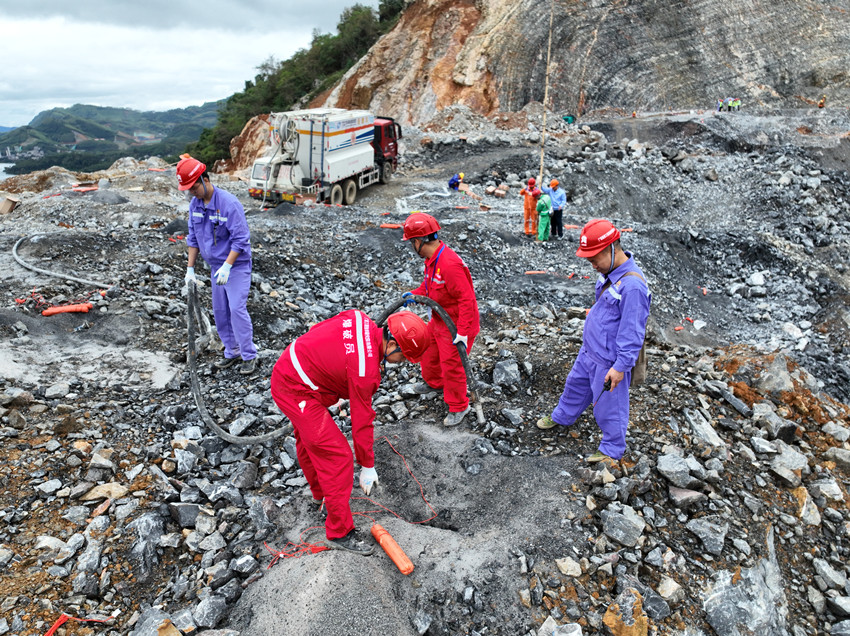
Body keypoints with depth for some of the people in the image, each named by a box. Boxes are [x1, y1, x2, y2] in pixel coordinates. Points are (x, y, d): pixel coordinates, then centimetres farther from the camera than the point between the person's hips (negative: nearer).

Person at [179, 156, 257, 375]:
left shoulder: (229, 203, -20)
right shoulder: (195, 204, 3)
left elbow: (240, 239, -22)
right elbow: (193, 238, 11)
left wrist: (227, 266, -27)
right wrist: (190, 268, 8)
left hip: (237, 265, -7)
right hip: (216, 266, 8)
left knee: (237, 309, -11)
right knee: (220, 311, 11)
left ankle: (249, 356, -1)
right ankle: (232, 352, 24)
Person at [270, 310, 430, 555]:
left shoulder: (360, 319, -6)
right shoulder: (365, 370, -26)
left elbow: (316, 330, 8)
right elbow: (362, 421, -18)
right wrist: (367, 466, -5)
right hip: (299, 394, -10)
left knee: (308, 439, 28)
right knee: (337, 457, -6)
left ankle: (320, 493, 52)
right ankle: (339, 533, 7)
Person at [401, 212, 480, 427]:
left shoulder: (449, 264, -32)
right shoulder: (432, 258, 0)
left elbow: (466, 299, -32)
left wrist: (462, 332, -32)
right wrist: (415, 293, -2)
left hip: (456, 324, -10)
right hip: (438, 319, 10)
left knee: (451, 366, 1)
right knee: (428, 351, 25)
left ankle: (458, 407, 22)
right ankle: (434, 382, 52)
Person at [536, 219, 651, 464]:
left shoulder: (632, 285, -30)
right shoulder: (609, 273, 0)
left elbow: (632, 332, -27)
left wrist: (620, 366, -23)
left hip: (609, 361, -9)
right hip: (589, 351, 9)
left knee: (608, 406, 10)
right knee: (576, 384, 28)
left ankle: (612, 449, 33)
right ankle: (562, 416, 54)